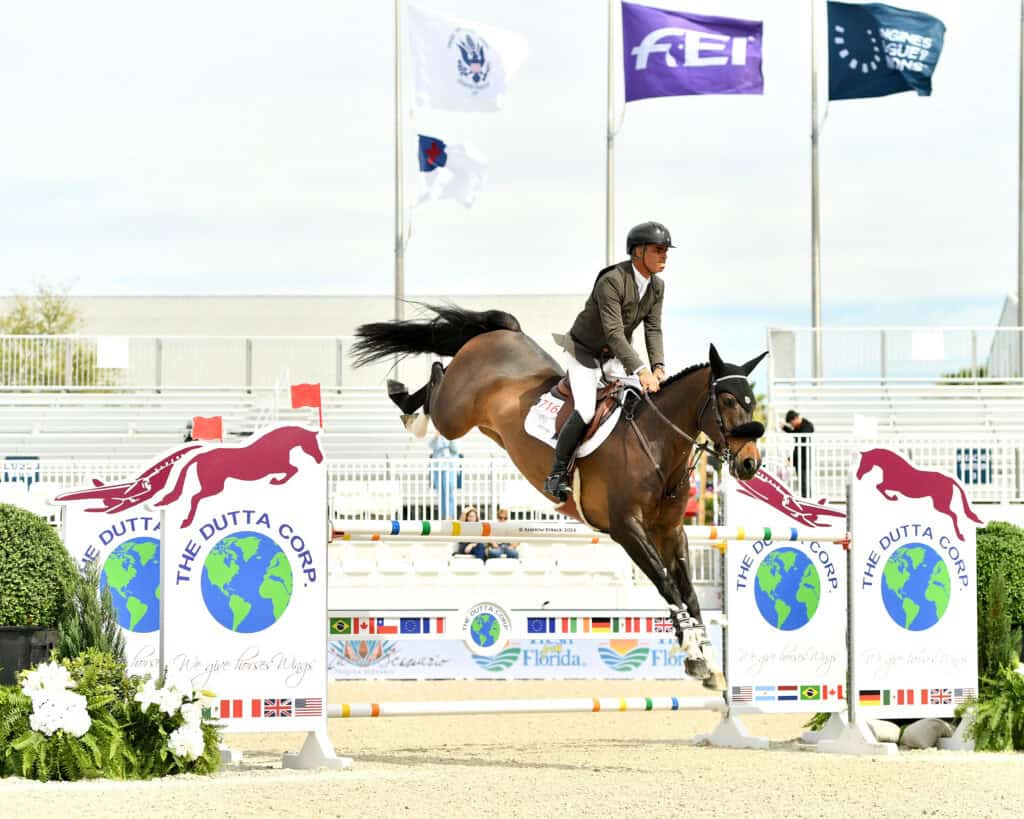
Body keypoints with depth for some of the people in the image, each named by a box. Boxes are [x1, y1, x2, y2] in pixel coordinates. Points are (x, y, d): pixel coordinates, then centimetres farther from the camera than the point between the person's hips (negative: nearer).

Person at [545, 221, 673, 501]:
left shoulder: (657, 286, -4)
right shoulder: (611, 282, -30)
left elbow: (653, 329, -4)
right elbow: (613, 333, -35)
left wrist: (658, 367, -22)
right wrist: (640, 370, -43)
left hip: (615, 357, 8)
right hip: (585, 352, -8)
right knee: (585, 411, -21)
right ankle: (558, 473, -11)